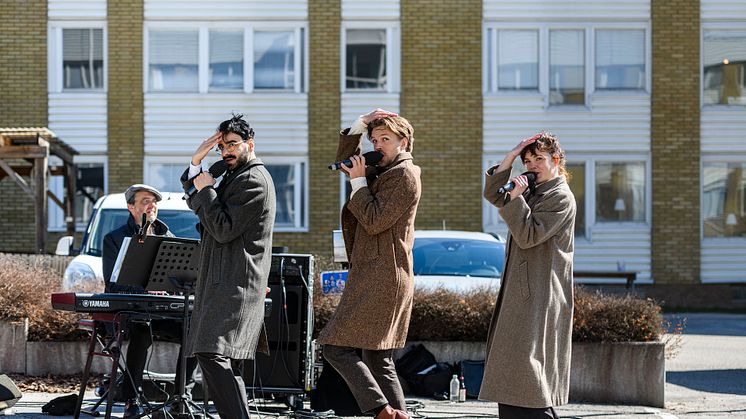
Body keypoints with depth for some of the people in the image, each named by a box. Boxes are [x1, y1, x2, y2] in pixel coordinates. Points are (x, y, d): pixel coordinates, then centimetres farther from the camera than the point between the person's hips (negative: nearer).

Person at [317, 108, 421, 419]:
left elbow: (374, 221, -17)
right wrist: (359, 125, 16)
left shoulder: (404, 175, -9)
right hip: (376, 278, 10)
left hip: (381, 279, -10)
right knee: (378, 361, 9)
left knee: (335, 347, -12)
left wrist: (359, 181, -7)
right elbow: (344, 161, 30)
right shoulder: (383, 172, 19)